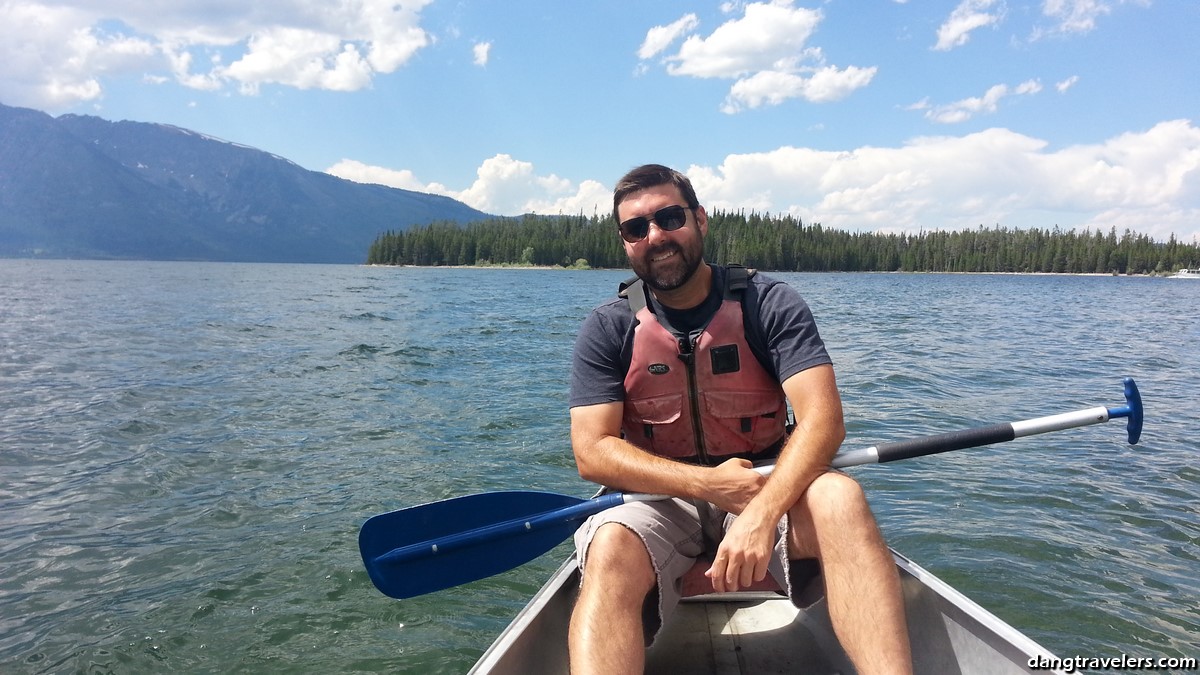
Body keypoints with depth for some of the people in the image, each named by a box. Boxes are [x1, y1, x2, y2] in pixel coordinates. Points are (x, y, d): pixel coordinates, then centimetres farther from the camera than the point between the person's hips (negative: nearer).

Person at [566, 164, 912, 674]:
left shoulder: (771, 305, -3)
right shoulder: (607, 329, 0)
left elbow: (822, 419, -16)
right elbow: (591, 451, -9)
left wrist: (760, 514, -34)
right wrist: (709, 483, -21)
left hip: (770, 492, 1)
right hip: (659, 502, 0)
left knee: (838, 498, -31)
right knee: (611, 550, -33)